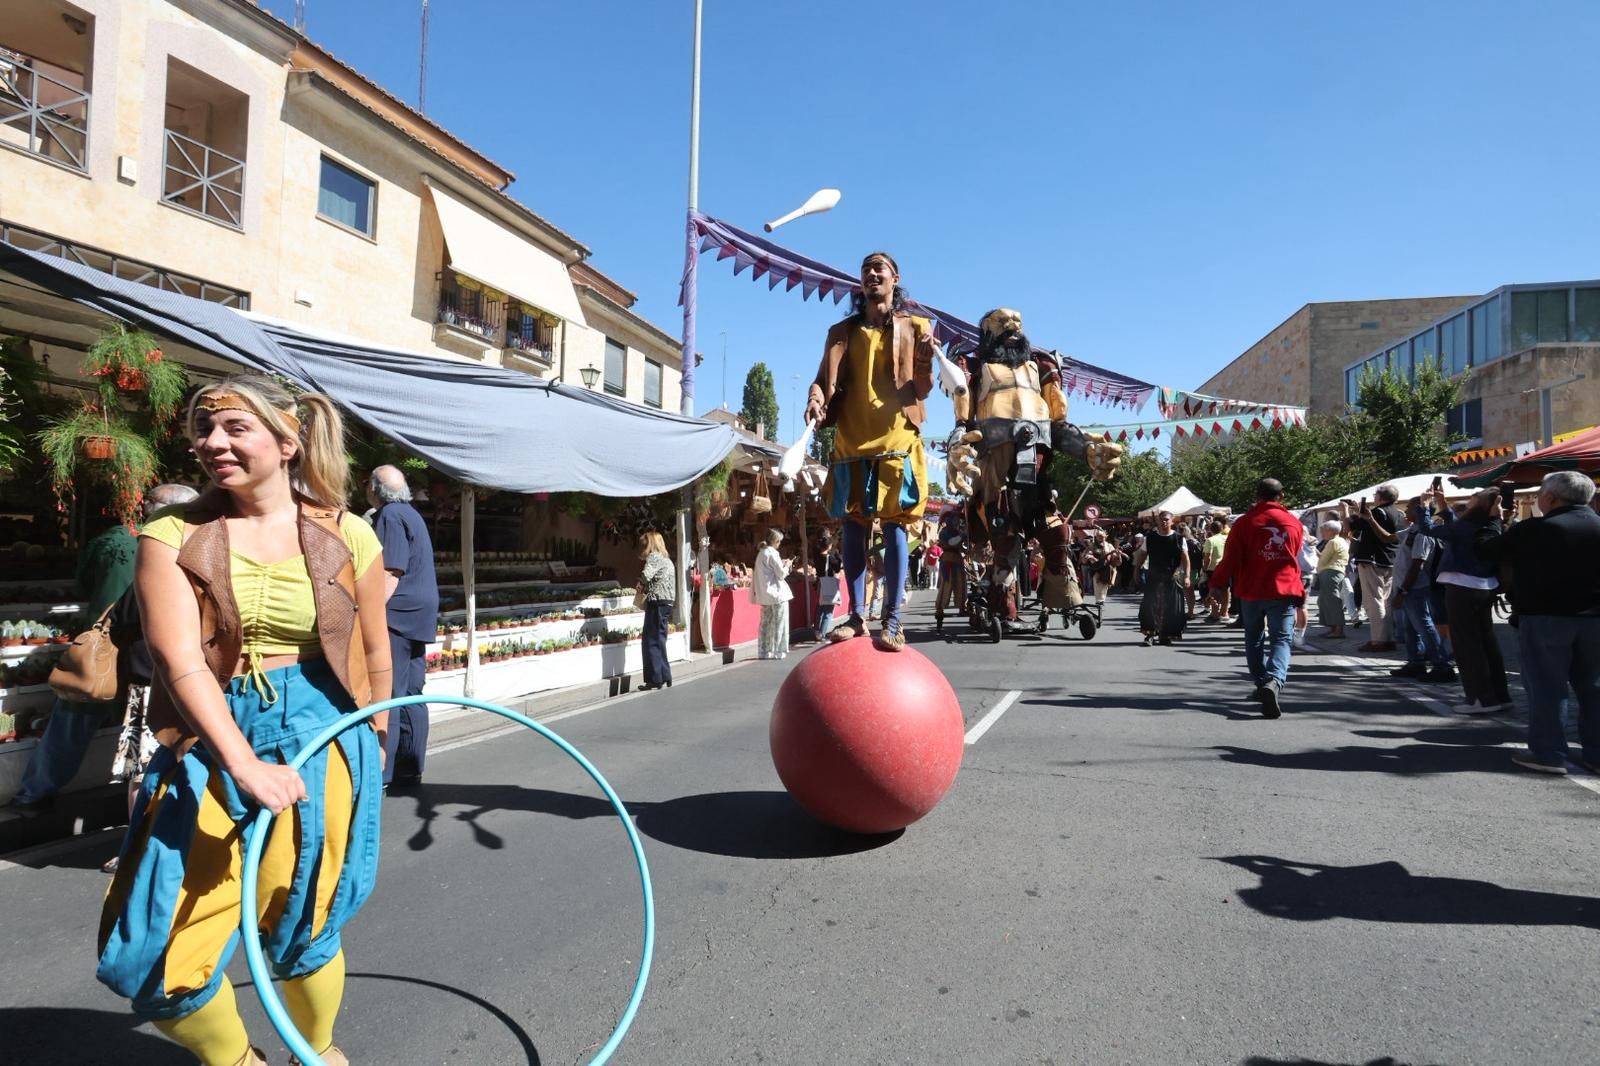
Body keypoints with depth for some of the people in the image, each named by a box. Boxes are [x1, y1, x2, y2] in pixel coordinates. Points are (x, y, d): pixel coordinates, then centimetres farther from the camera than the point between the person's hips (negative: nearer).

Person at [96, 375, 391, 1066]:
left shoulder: (347, 536, -3)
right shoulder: (172, 537, -4)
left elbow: (374, 652, 8)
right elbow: (179, 659, -15)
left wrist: (373, 743, 19)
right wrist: (244, 763, -26)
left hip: (316, 736, -1)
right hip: (209, 743, 1)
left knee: (301, 931, 8)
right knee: (156, 956, 2)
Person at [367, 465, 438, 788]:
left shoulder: (390, 516, -11)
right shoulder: (411, 514, 19)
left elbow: (390, 574, -19)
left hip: (396, 615, -10)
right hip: (419, 616, 10)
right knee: (411, 696, 11)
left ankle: (379, 773, -6)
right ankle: (410, 769, 17)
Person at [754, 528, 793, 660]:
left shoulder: (761, 553, 12)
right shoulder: (772, 553, -14)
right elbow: (781, 574, -13)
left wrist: (782, 565, 17)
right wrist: (786, 566, 4)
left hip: (765, 595, 8)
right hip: (776, 594, -8)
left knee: (766, 623, 11)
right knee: (779, 624, -1)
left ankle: (763, 652, 14)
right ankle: (778, 652, 0)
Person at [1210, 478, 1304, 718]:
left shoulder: (1244, 523, -5)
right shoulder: (1294, 523, 4)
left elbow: (1231, 559, -7)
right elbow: (1296, 559, 15)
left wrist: (1216, 583, 2)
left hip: (1251, 591, 0)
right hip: (1283, 590, 0)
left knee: (1254, 639, 17)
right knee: (1281, 639, -4)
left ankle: (1262, 683, 22)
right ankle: (1273, 681, -28)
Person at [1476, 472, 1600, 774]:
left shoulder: (1533, 530, -11)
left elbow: (1489, 548, 2)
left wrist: (1488, 519, 19)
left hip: (1545, 617, -5)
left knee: (1545, 686, 1)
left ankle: (1549, 754, 2)